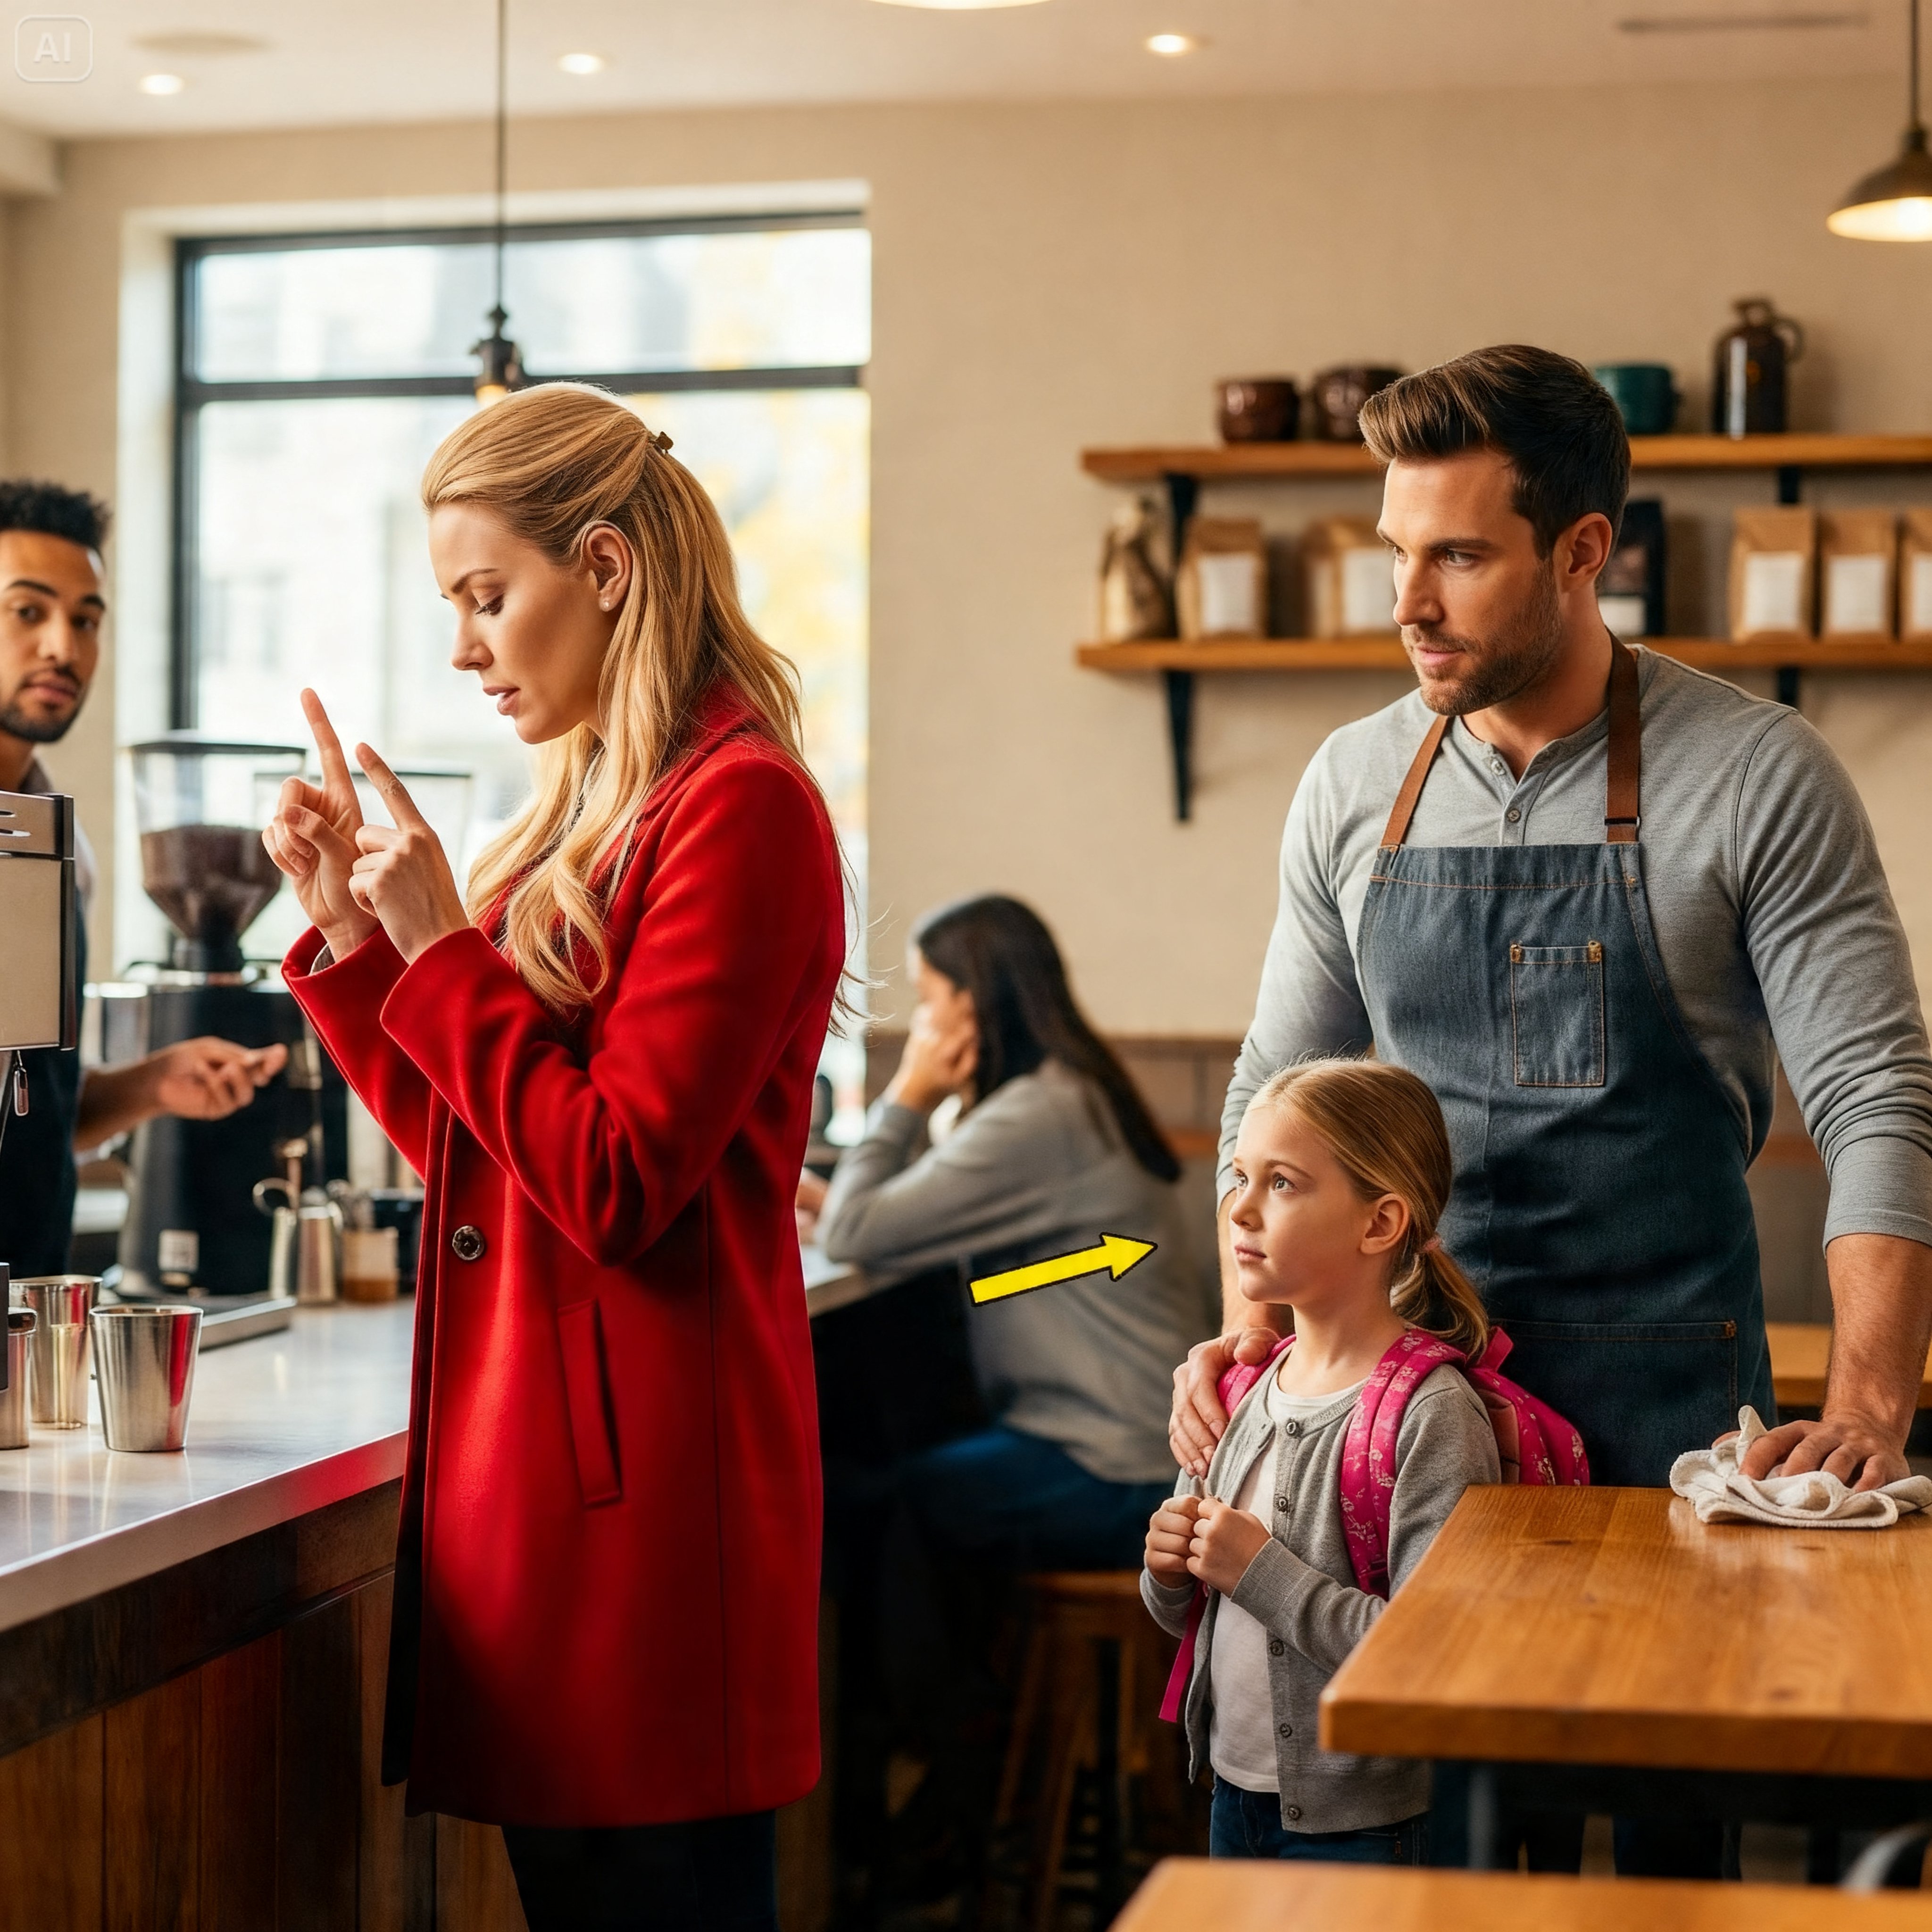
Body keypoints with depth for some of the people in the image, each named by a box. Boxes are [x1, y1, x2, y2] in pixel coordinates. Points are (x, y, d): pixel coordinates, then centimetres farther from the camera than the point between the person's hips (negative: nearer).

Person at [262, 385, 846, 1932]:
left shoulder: (738, 807, -13)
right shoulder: (590, 811, 14)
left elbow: (613, 1186, -18)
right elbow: (471, 1152, 19)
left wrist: (440, 946, -14)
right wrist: (355, 932, 10)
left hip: (637, 1469, -9)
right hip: (522, 1447, 9)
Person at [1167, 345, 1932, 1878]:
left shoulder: (1757, 777, -7)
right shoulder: (1355, 788, 6)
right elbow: (1278, 1093, 14)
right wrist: (1243, 1333, 1)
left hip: (1661, 1396, -3)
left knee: (1666, 1828, 2)